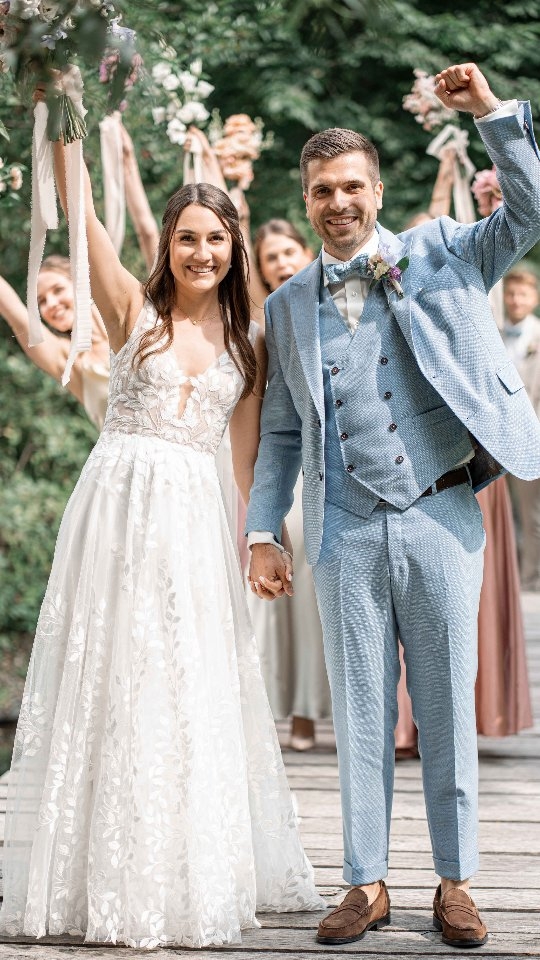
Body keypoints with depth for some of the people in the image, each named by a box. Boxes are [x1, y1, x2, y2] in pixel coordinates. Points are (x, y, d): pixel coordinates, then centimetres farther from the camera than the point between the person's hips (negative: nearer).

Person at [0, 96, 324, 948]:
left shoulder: (247, 342, 11)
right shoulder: (134, 310, 3)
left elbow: (249, 456, 14)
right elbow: (80, 213, -7)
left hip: (194, 524, 2)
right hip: (117, 508, -2)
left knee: (192, 694, 4)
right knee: (106, 685, 2)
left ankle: (188, 879, 16)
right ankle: (102, 878, 12)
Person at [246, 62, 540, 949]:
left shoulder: (440, 257, 6)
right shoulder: (289, 305, 11)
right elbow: (281, 432, 13)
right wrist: (263, 531, 5)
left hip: (440, 518, -1)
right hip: (347, 532, 2)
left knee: (448, 709, 5)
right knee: (360, 715, 6)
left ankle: (456, 884, 14)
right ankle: (367, 885, 15)